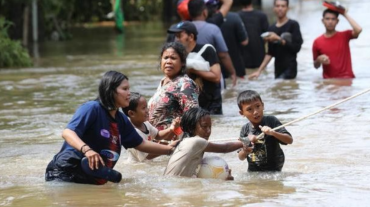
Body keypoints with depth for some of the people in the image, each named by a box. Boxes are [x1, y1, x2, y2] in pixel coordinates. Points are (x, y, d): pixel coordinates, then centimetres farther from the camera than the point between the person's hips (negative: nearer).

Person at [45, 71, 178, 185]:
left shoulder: (121, 120, 15)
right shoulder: (92, 108, -9)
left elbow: (140, 144, 27)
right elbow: (67, 133, -22)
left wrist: (170, 149, 25)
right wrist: (86, 149, -40)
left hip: (92, 181, 9)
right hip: (66, 173, -9)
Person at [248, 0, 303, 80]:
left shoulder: (293, 25, -2)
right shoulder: (271, 28, 13)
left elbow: (296, 47, -9)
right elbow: (270, 53, 14)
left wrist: (279, 39, -16)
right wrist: (259, 70, 6)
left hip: (289, 69, -5)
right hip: (278, 69, 5)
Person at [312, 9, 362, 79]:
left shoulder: (345, 36, 3)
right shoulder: (317, 42, 6)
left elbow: (358, 30, -18)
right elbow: (316, 66, 14)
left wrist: (345, 15, -6)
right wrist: (319, 60, -10)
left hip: (346, 79, -2)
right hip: (328, 80, 2)